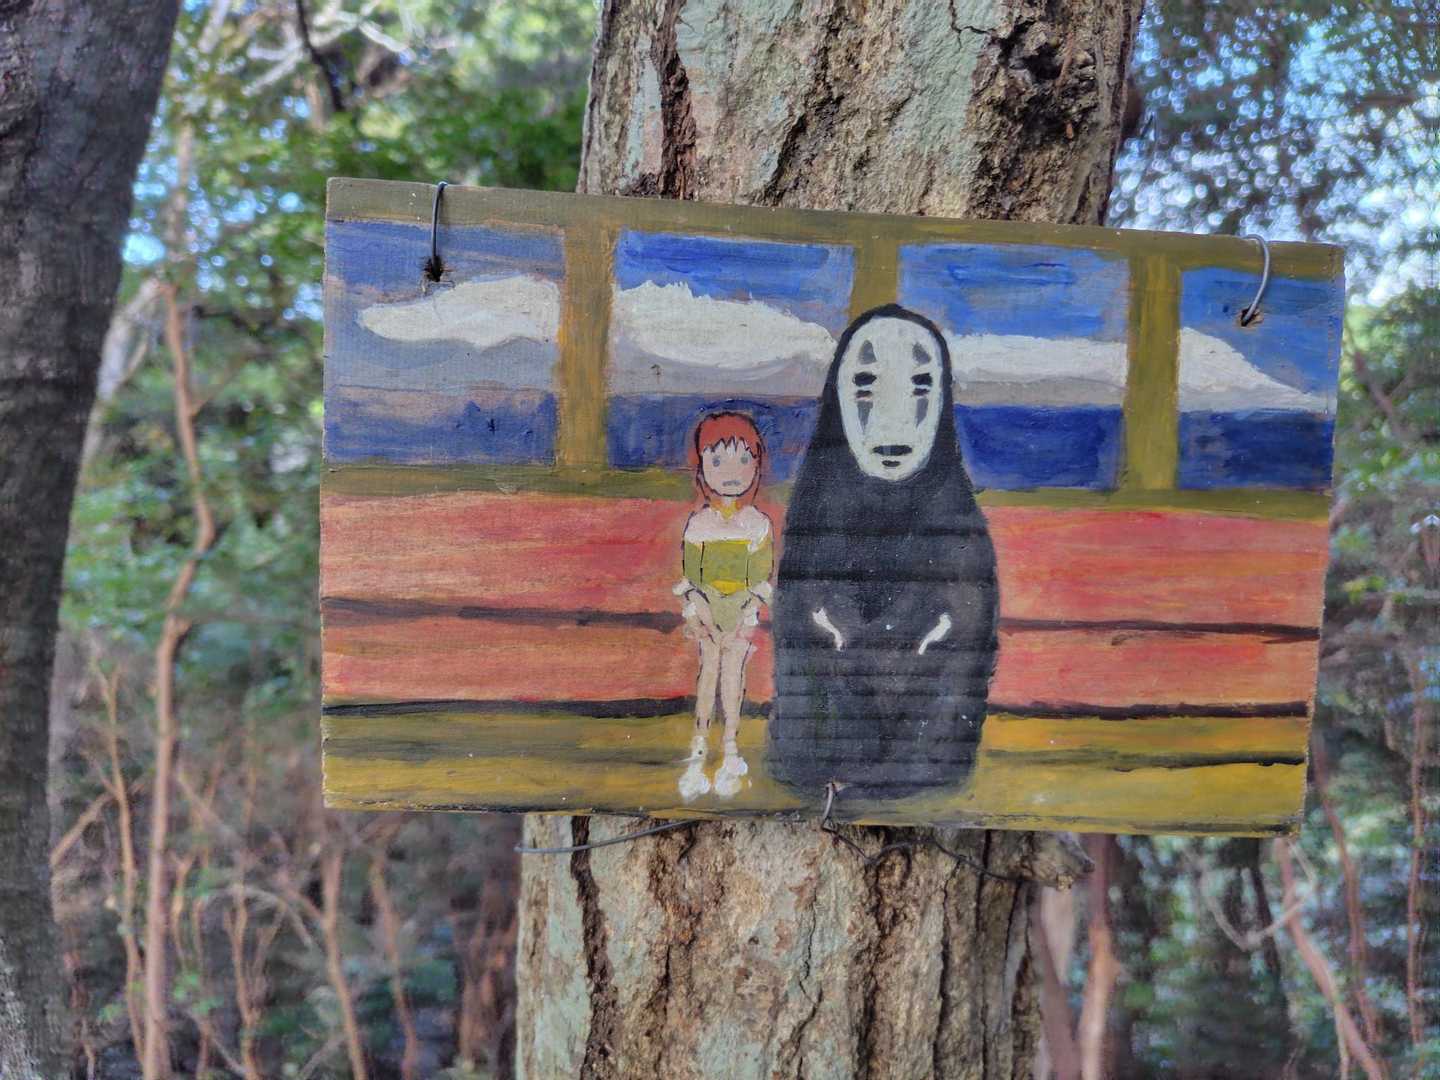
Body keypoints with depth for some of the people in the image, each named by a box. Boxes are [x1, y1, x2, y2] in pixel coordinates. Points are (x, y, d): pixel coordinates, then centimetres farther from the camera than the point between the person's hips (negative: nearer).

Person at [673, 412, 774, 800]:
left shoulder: (757, 524, 0)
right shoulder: (698, 523, 2)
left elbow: (762, 575, 0)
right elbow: (689, 573, 3)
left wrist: (750, 615, -9)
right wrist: (696, 609, -9)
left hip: (742, 608, -1)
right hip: (707, 606, 1)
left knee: (732, 669, -2)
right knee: (709, 668, -1)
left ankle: (730, 749, 7)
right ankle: (699, 747, 5)